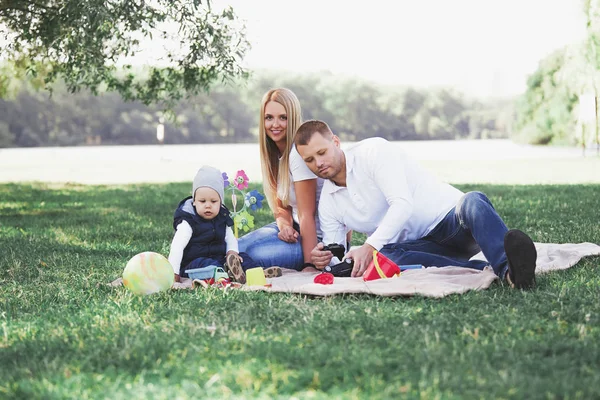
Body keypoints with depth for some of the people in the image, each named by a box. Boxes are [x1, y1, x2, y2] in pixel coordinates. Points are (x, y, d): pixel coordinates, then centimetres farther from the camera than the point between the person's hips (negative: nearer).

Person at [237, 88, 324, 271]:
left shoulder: (298, 153, -20)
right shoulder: (275, 153, 6)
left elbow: (307, 214, -21)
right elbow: (281, 207, 9)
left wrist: (310, 265, -23)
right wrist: (285, 226, -15)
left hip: (318, 238, -8)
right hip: (296, 229, 8)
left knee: (256, 254, -28)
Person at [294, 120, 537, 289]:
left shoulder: (374, 151, -10)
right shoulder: (328, 203, 8)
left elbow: (403, 204, -23)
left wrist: (369, 247, -34)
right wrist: (323, 258, -18)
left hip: (449, 218, -4)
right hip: (420, 245, 4)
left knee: (473, 202, -38)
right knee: (383, 255, -31)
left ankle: (507, 267, -68)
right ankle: (485, 269, -44)